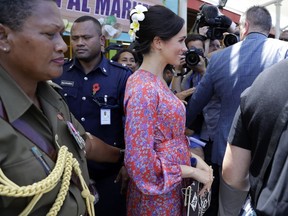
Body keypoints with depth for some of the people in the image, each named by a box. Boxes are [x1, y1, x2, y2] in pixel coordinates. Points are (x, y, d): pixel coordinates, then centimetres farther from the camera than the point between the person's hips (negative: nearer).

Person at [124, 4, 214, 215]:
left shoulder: (157, 81, 5)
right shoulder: (143, 89, -23)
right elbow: (140, 162, -25)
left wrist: (194, 158, 0)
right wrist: (192, 171, -16)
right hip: (156, 196, -8)